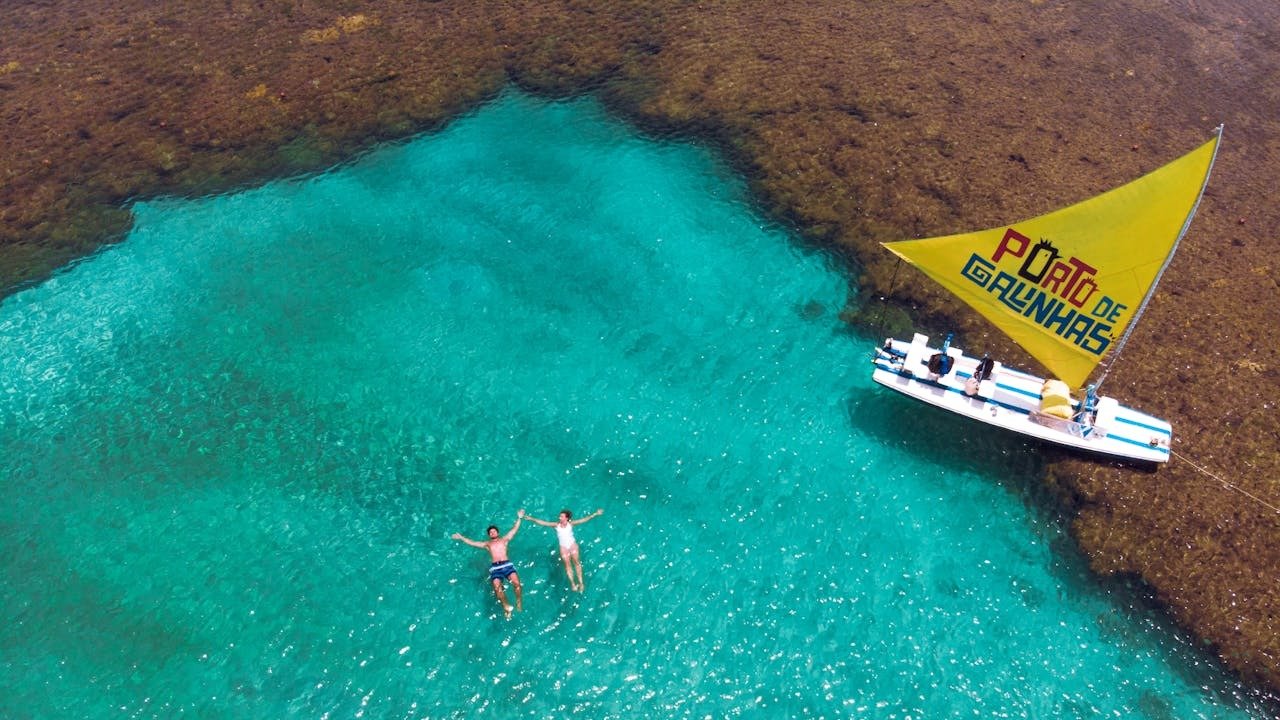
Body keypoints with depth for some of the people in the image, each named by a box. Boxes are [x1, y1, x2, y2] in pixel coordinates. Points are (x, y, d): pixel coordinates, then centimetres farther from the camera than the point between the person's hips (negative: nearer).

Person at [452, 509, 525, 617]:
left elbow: (514, 529, 21)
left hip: (507, 565, -1)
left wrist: (519, 518, 15)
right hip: (495, 568, 1)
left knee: (516, 582, -28)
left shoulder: (504, 539, 25)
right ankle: (506, 607, -13)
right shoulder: (487, 544, 28)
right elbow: (472, 543, 29)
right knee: (497, 587, -27)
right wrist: (461, 537, 29)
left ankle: (519, 602, -9)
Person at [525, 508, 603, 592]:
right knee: (567, 565, 4)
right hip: (563, 547, 1)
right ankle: (572, 583, 11)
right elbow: (543, 523, -13)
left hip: (573, 545, -1)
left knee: (577, 562, 2)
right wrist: (532, 519, -21)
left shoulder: (570, 524, -10)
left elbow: (583, 520, -13)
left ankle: (580, 582, 10)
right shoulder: (556, 525, -8)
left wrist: (595, 514, -19)